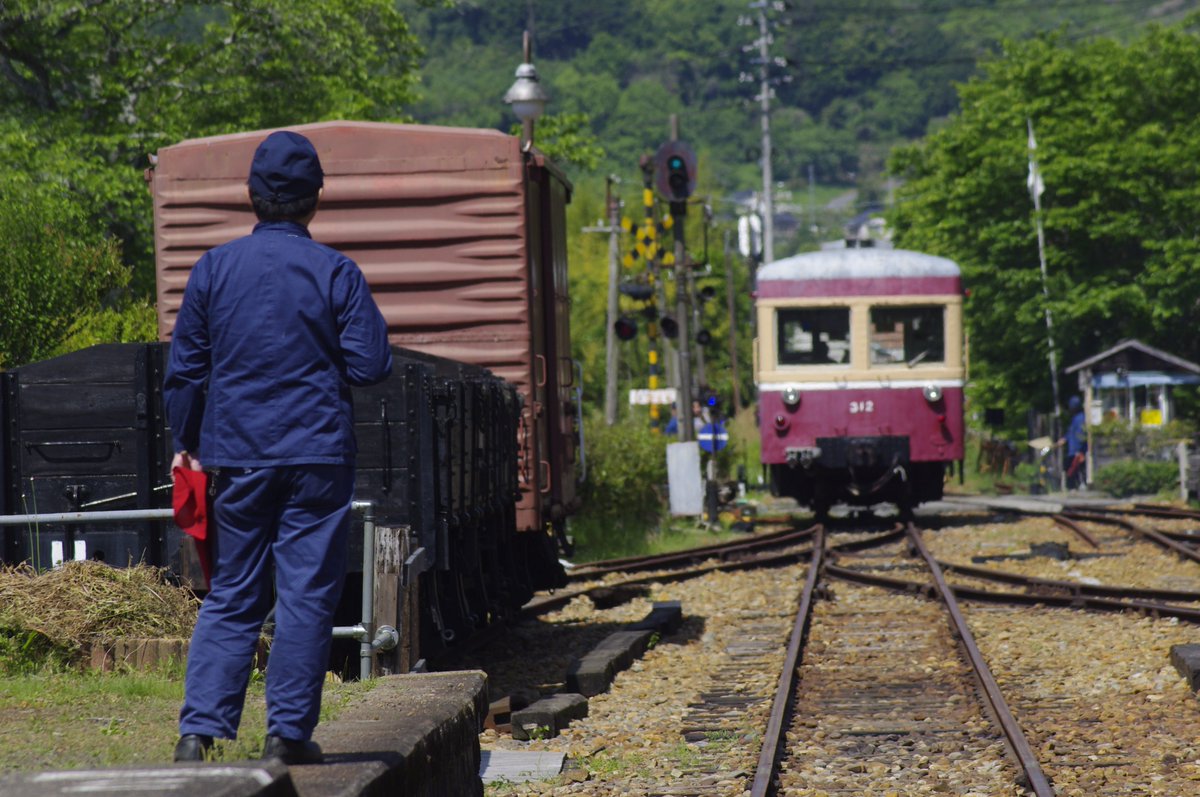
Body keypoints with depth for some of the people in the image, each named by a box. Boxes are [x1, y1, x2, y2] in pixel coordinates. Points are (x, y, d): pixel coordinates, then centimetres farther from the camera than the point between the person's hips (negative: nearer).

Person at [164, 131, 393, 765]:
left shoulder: (214, 268, 2)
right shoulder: (336, 273, -5)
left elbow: (183, 370, 6)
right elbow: (370, 366, -6)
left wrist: (186, 444, 18)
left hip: (235, 458, 2)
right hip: (317, 457, -2)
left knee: (231, 596, 9)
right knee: (306, 595, 3)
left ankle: (199, 729, -2)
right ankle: (288, 735, 4)